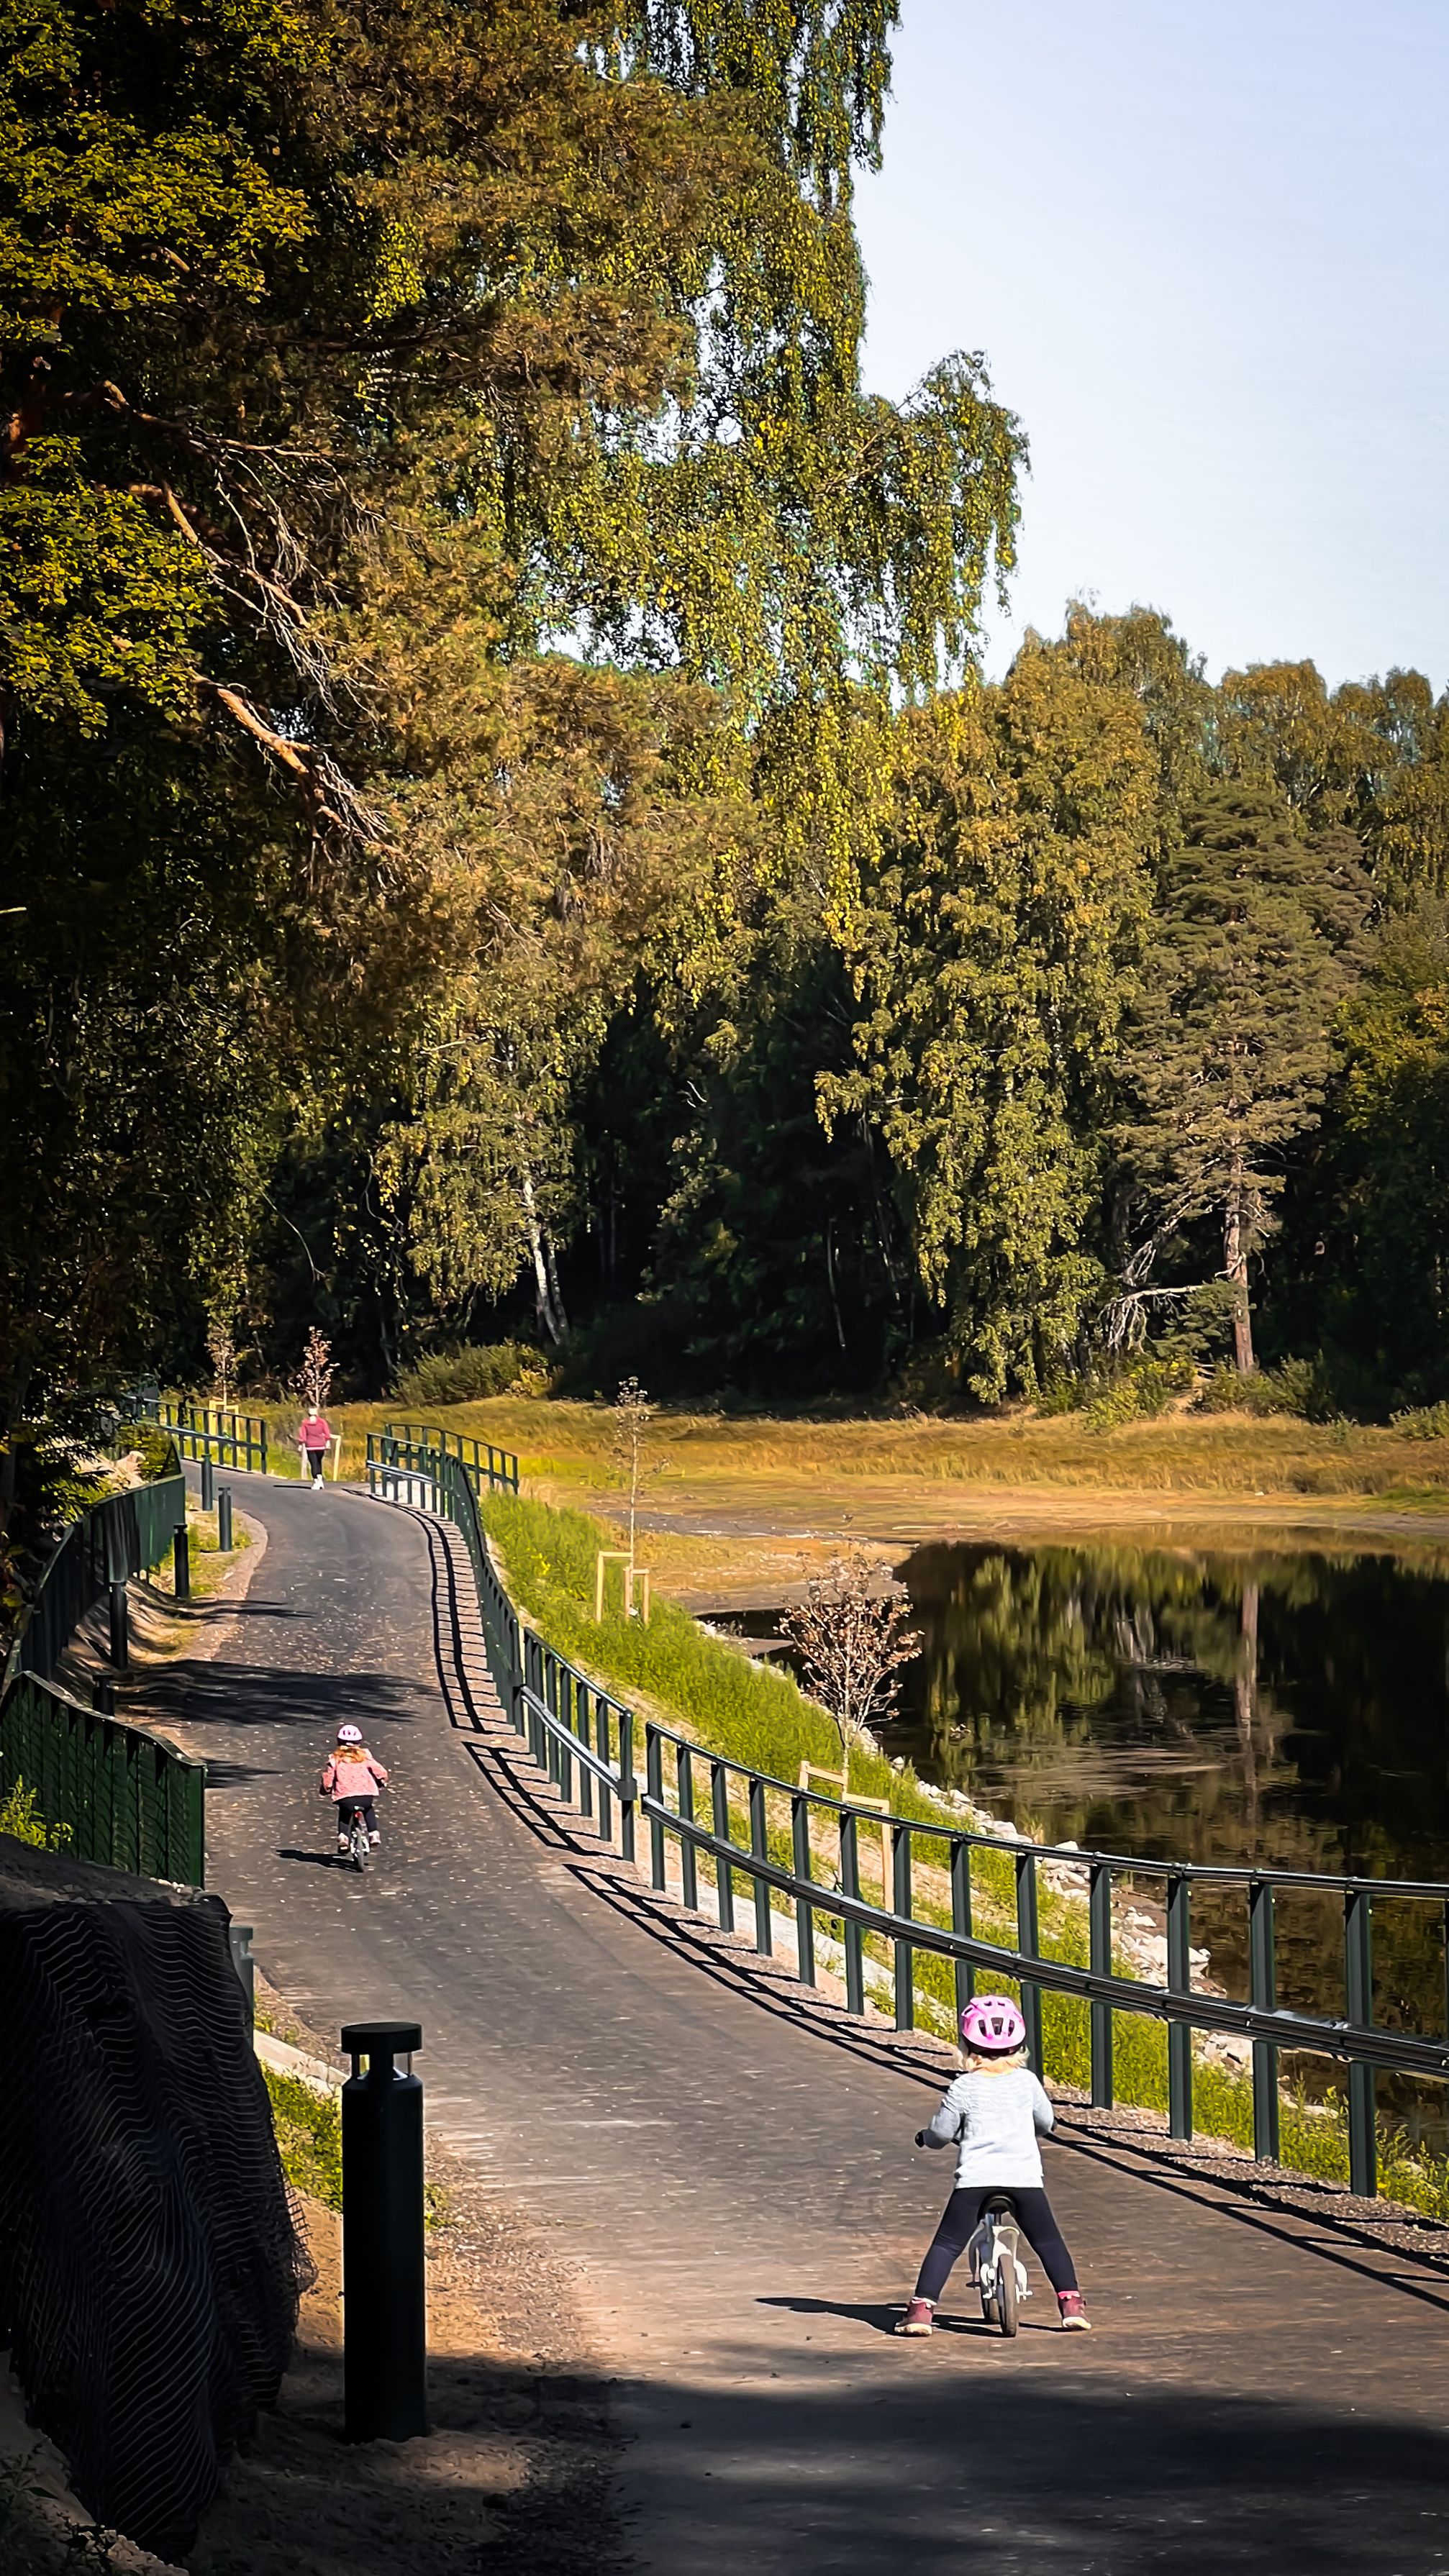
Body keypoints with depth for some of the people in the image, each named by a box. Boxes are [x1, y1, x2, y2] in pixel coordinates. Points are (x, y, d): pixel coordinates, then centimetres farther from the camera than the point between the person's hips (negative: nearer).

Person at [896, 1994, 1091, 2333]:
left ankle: (922, 2308, -4)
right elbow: (1046, 2120, 20)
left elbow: (941, 2133, 4)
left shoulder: (962, 2089, -1)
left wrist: (925, 2137, 28)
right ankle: (1071, 2302, 10)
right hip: (1024, 2177, 2)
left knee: (946, 2244, 4)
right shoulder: (1026, 2081, 6)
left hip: (975, 2178, -2)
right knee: (1048, 2241, 17)